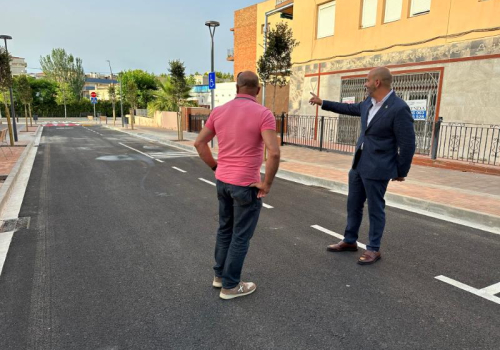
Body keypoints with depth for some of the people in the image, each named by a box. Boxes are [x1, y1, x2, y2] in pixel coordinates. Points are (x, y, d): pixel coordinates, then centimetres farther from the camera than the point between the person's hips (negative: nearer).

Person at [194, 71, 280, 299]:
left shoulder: (219, 111, 2)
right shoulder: (263, 114, -15)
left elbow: (199, 143, 7)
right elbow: (274, 153, -26)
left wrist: (216, 168, 14)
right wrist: (267, 184, -14)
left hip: (223, 181, 6)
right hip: (247, 185, -6)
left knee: (225, 229, 21)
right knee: (241, 236, 8)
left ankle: (220, 275, 35)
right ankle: (230, 285, 20)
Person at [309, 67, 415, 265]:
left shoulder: (399, 109, -19)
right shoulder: (369, 102, 5)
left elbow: (408, 144, -15)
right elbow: (350, 108, 24)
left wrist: (401, 171, -6)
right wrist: (322, 103, 29)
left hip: (377, 168, -8)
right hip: (359, 164, 8)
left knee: (375, 208, 6)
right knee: (353, 205, 17)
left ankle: (373, 249, 23)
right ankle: (349, 241, 34)